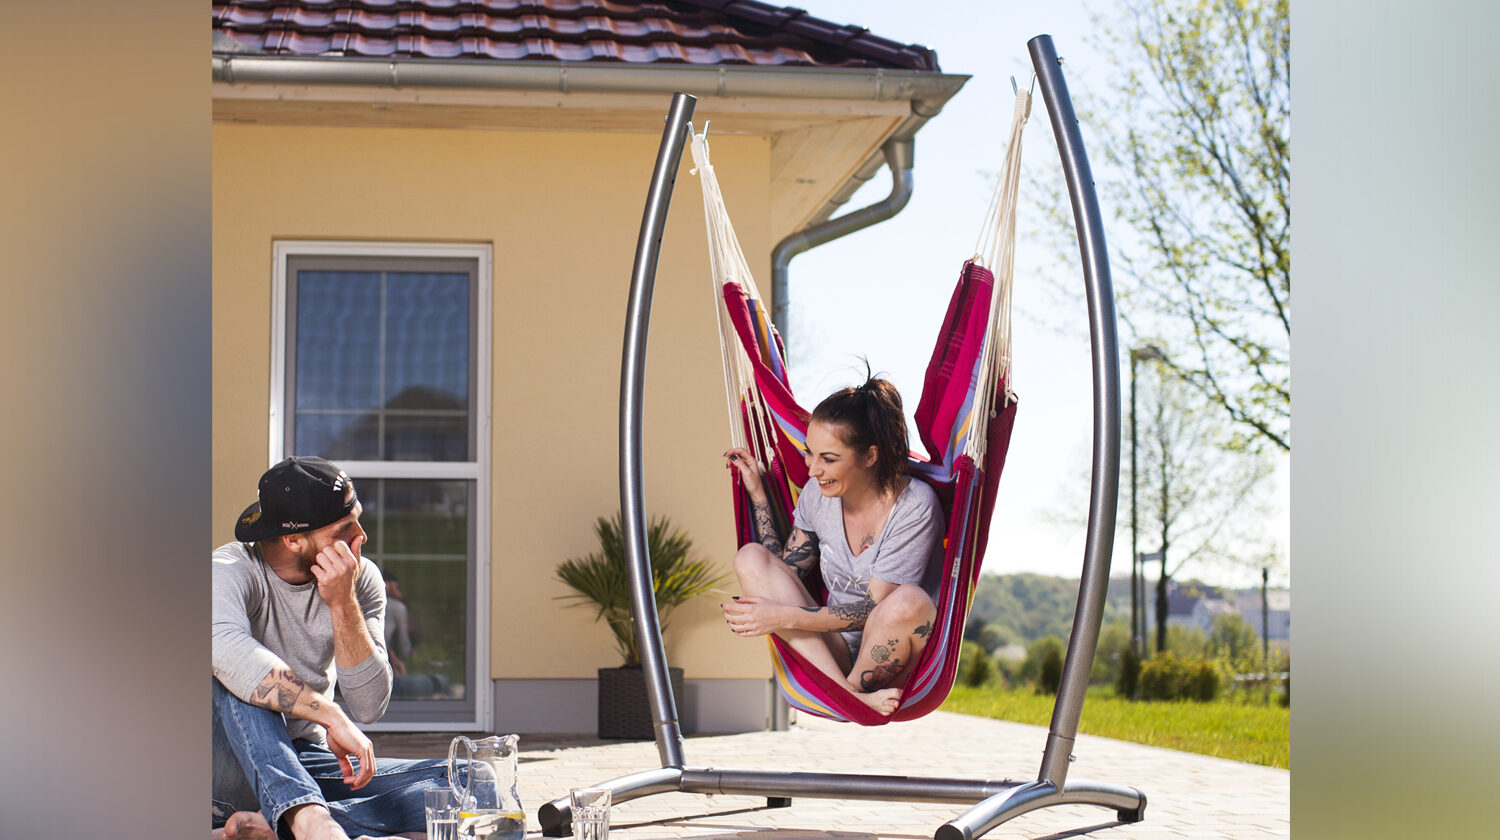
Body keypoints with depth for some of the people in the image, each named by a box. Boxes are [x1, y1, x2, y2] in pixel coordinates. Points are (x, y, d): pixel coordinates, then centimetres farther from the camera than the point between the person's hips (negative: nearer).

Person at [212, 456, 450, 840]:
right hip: (236, 775, -4)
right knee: (239, 680, -33)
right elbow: (226, 650, -40)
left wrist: (343, 604, -20)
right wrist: (331, 717, -41)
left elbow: (369, 706, -10)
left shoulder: (361, 579, 0)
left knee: (455, 782, -16)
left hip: (306, 765, 5)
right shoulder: (231, 571, -15)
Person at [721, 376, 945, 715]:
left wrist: (785, 616, -25)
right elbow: (784, 573, 10)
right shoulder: (817, 494, 1)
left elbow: (874, 609, -19)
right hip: (835, 653, 5)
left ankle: (854, 687, -10)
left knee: (908, 599, -38)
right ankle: (848, 695, -29)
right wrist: (757, 495, 6)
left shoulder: (914, 506, -16)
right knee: (750, 558, -15)